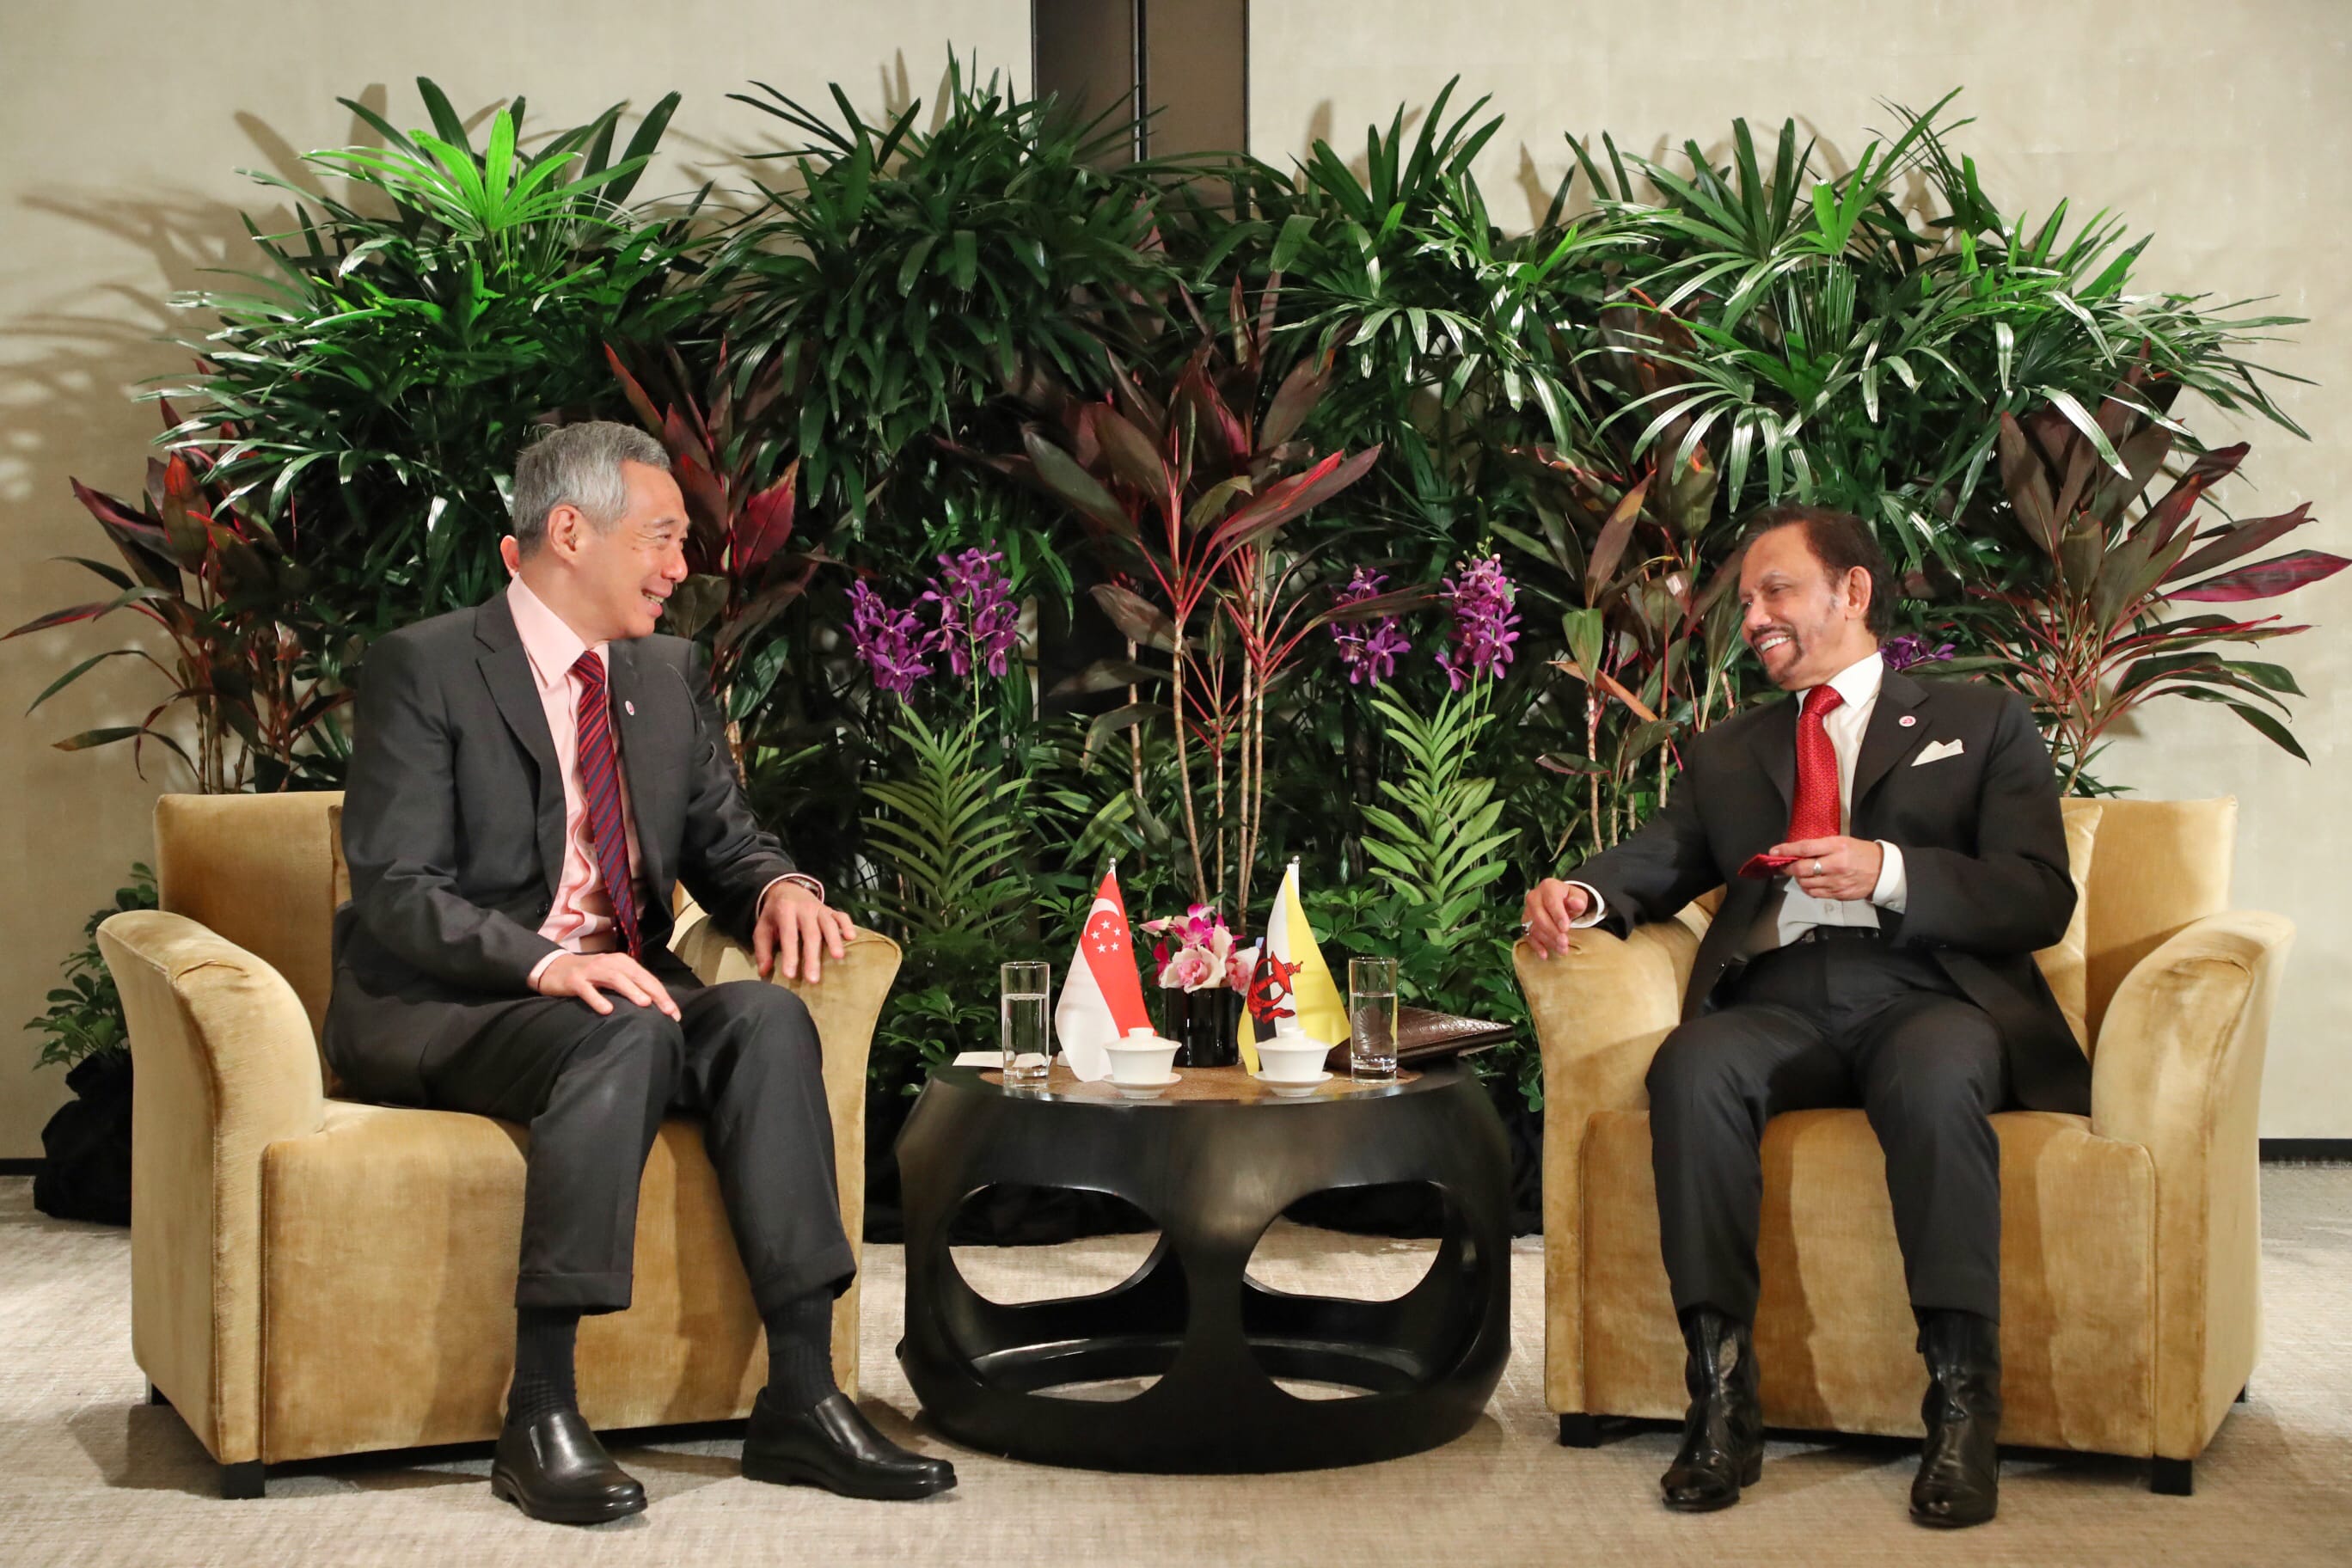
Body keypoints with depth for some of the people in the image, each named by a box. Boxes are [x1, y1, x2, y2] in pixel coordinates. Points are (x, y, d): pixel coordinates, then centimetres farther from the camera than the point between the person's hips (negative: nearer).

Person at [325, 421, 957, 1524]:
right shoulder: (426, 667, -7)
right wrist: (548, 963, -31)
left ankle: (800, 1399, -26)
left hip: (618, 990, 6)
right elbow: (395, 889, -15)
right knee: (626, 1037, -35)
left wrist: (779, 887, -9)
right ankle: (539, 1413, -32)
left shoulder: (669, 675, 14)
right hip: (438, 1015, -6)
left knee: (768, 1016, -25)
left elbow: (722, 844, 16)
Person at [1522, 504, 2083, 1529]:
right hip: (1779, 1002, 3)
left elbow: (2040, 901, 4)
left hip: (1926, 993, -2)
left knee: (1933, 1076, -38)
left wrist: (1889, 871, -13)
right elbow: (1661, 860, 12)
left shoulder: (1981, 724, 17)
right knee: (1691, 1068, -32)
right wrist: (1581, 895, -12)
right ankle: (1722, 1397, -31)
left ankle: (1962, 1408, -35)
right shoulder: (1726, 754, 29)